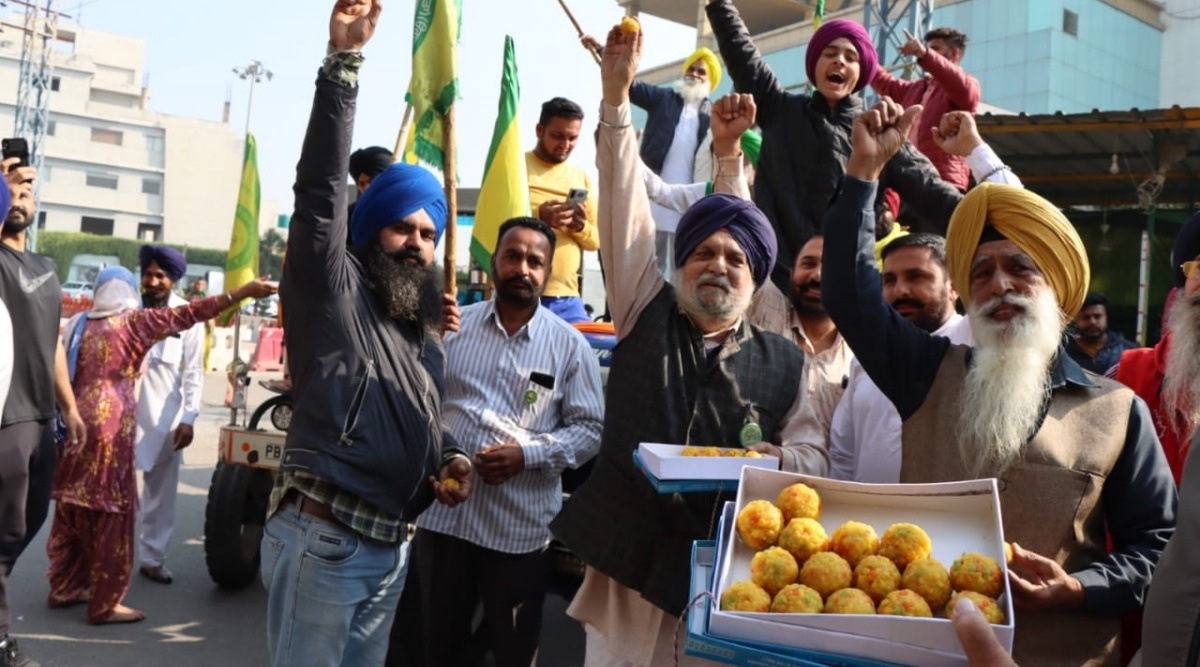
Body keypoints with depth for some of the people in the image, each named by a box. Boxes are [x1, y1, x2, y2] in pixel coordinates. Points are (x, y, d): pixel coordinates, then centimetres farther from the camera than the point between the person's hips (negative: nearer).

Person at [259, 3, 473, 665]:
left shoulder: (424, 335, 19)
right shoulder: (333, 285, -3)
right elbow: (319, 188, -16)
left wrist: (451, 461, 6)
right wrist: (342, 60, -21)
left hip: (391, 548, 8)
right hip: (321, 537, -7)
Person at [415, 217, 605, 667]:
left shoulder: (569, 344, -1)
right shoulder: (454, 326, 4)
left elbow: (590, 429, -3)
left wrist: (527, 454, -16)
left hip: (520, 525, -2)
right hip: (444, 512, 2)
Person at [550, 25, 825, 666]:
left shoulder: (784, 362, 3)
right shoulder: (647, 315, 3)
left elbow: (813, 456, 8)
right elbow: (624, 212, -1)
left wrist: (781, 461, -15)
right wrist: (615, 96, -5)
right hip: (626, 565, 0)